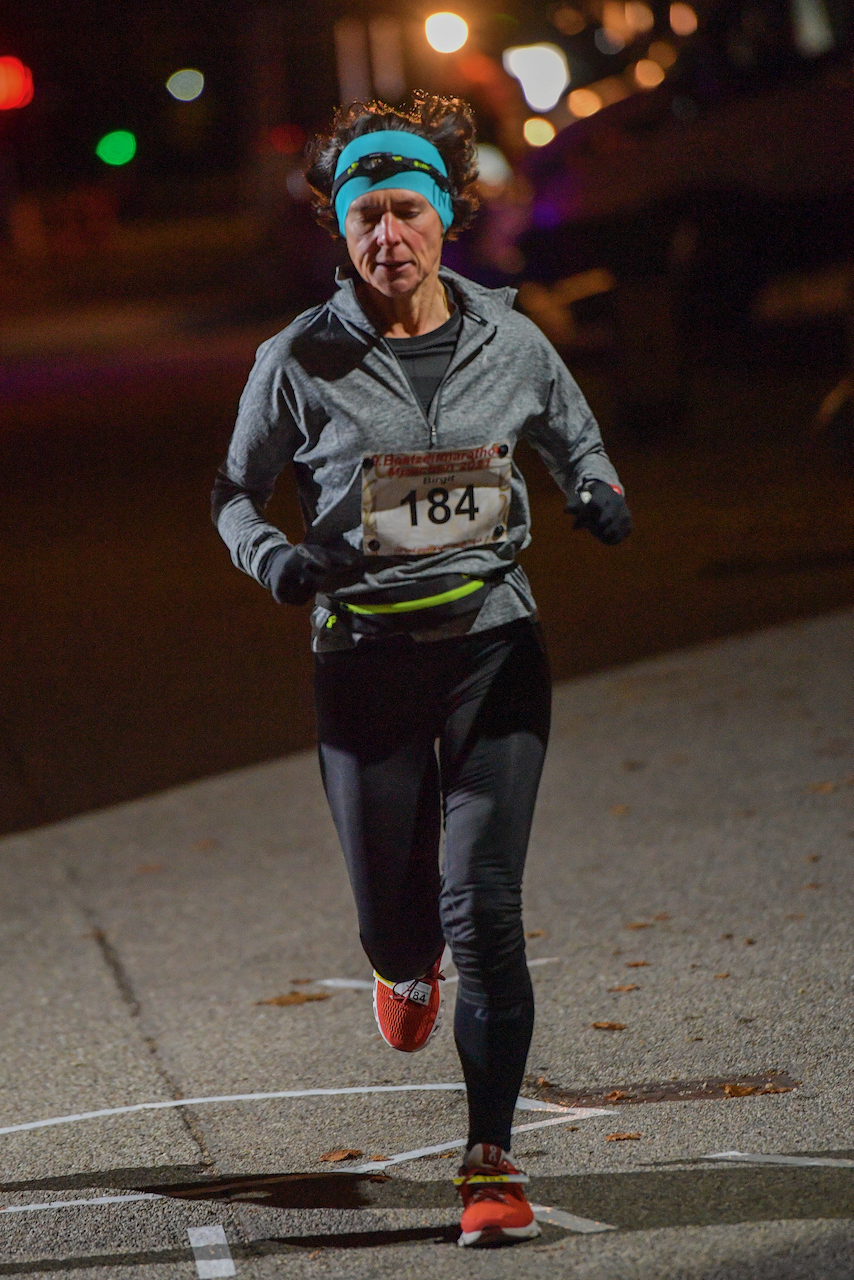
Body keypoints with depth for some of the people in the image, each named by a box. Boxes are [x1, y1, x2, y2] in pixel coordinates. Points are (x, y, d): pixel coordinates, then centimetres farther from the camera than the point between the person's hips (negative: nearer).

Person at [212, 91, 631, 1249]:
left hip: (493, 644, 0)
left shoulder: (510, 342, -1)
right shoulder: (301, 362, -5)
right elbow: (235, 493, 6)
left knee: (484, 904, -12)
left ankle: (492, 1162, -4)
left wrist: (601, 498, -6)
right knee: (393, 920, 8)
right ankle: (410, 970, 48)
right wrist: (274, 557, -15)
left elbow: (579, 445, 17)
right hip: (366, 658, 0)